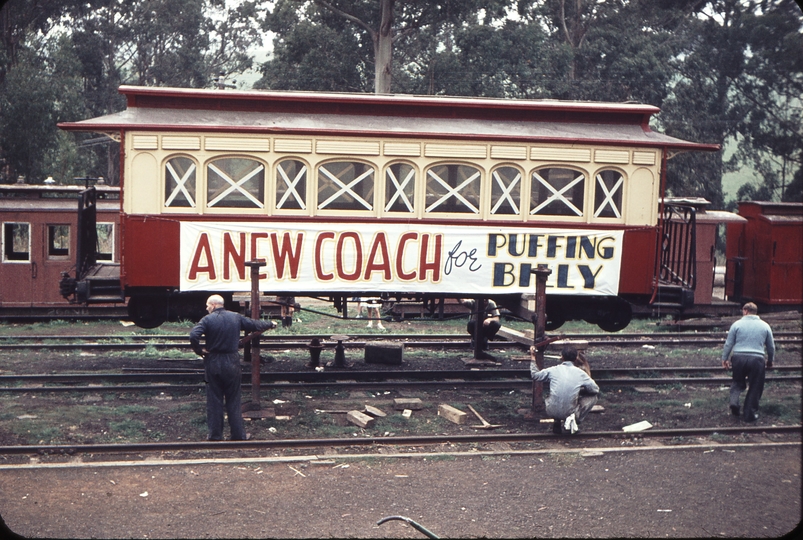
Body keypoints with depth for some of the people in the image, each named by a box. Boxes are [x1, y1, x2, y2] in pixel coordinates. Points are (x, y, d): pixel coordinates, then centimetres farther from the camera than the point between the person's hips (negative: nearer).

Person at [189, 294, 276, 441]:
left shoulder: (208, 319, -9)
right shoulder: (236, 317, 1)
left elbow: (193, 335, -23)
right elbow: (255, 325, 11)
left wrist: (199, 350, -6)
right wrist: (271, 324, 29)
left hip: (213, 363, -2)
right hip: (232, 362, 2)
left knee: (214, 401, 6)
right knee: (233, 400, 10)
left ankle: (215, 435, 9)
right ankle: (238, 435, 12)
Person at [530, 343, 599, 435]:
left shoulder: (552, 370, -3)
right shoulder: (580, 373, -5)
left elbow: (535, 376, 14)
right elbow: (596, 390, 6)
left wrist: (532, 357, 26)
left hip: (552, 412, 3)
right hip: (570, 412, -2)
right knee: (593, 395, 17)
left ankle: (557, 423, 15)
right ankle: (575, 419, 0)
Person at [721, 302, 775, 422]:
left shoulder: (737, 324, 3)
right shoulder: (765, 326, 9)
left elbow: (728, 343, 4)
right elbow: (771, 347, 16)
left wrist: (724, 359, 14)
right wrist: (770, 361, 30)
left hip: (738, 358, 0)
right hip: (757, 359, 0)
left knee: (738, 381, 21)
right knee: (755, 387, 10)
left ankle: (734, 401, -3)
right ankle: (750, 414, 11)